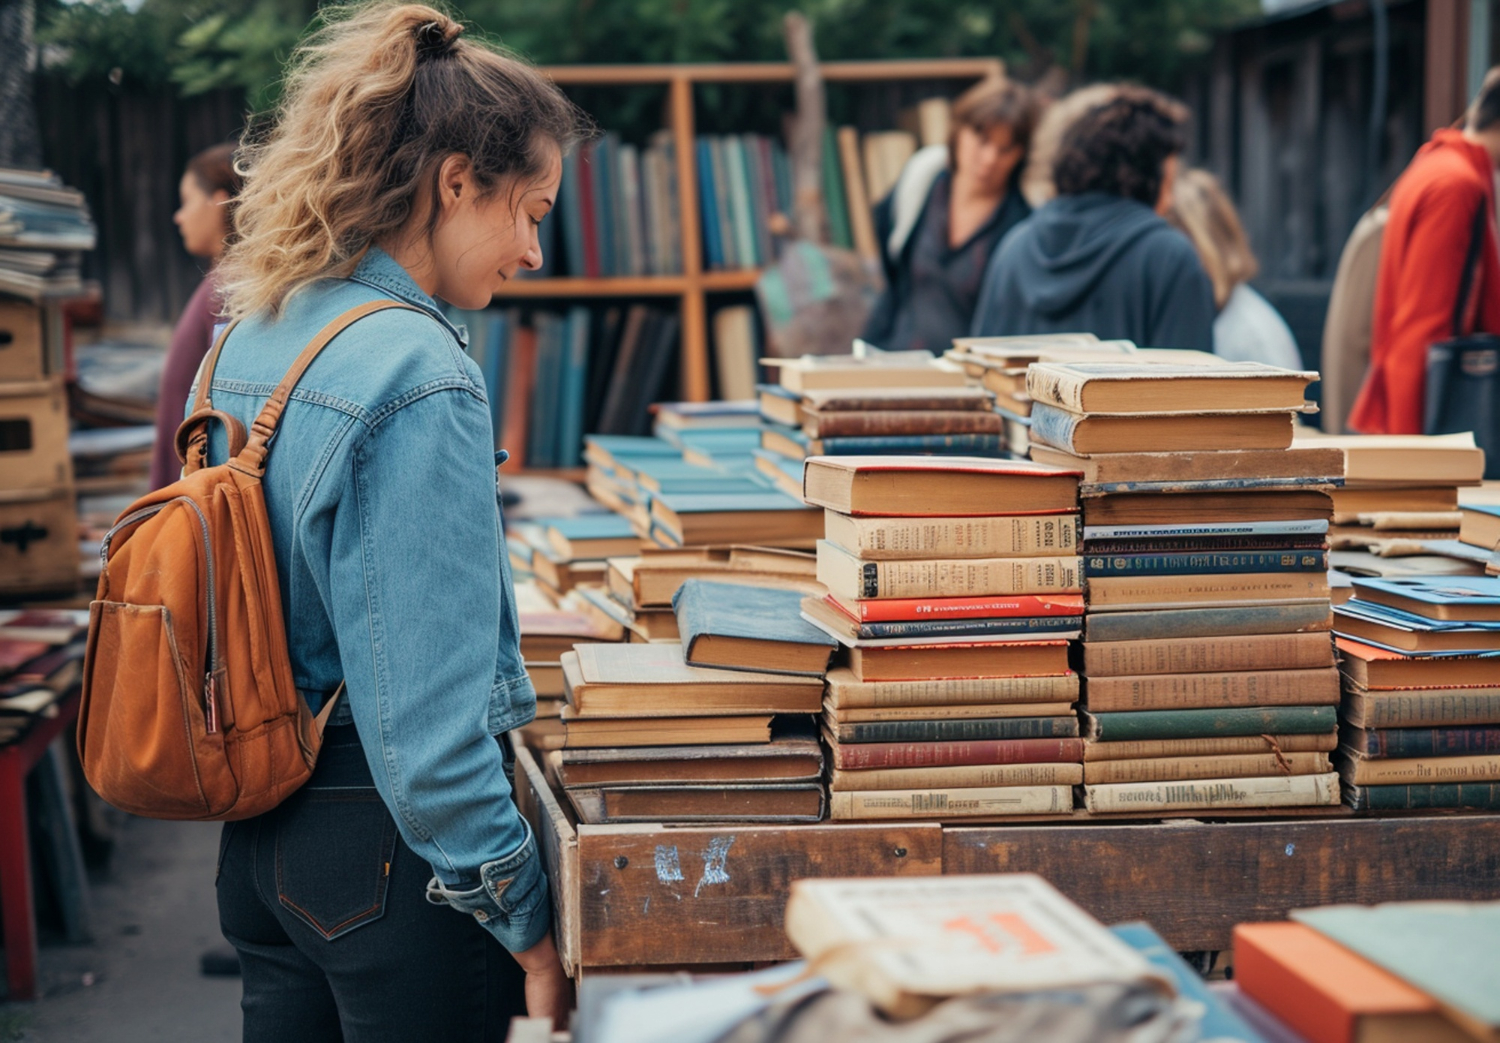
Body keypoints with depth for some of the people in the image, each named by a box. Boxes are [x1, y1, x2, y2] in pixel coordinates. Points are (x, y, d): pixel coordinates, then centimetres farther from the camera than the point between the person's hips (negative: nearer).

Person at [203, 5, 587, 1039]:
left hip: (257, 831, 8)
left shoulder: (250, 340, 6)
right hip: (390, 845, -8)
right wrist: (527, 924, -15)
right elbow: (428, 715, -23)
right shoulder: (420, 380, -21)